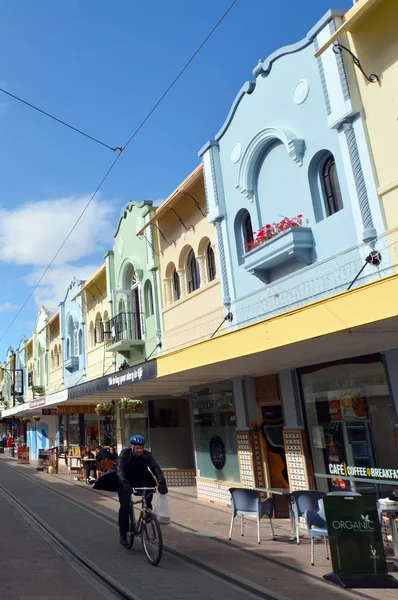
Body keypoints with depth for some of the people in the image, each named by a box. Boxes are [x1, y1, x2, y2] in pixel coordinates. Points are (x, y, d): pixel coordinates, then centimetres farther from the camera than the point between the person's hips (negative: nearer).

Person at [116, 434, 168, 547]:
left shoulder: (146, 455, -16)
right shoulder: (124, 454, -22)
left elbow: (156, 468, -24)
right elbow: (119, 470, -34)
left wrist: (162, 483, -40)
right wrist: (125, 484, -51)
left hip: (140, 481, 2)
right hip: (126, 483, -2)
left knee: (149, 486, -27)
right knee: (124, 507, -10)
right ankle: (123, 534, 9)